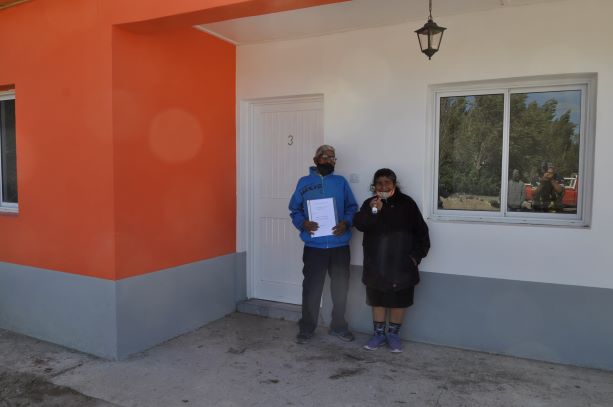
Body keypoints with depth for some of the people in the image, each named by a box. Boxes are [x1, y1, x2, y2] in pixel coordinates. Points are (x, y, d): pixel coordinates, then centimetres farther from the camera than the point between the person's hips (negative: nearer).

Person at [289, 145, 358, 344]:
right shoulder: (304, 182, 4)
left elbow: (352, 207, 7)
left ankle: (339, 326, 28)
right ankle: (307, 328, 20)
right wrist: (303, 223, -15)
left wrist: (346, 223, -12)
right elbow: (294, 209, 4)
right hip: (314, 246, -2)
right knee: (311, 288, 4)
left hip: (339, 245, 2)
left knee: (340, 287, 11)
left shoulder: (341, 182, 7)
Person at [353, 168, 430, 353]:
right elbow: (359, 224, -14)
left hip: (401, 263, -1)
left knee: (399, 300, 6)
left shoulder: (406, 203, -2)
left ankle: (393, 334, 23)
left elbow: (421, 231, 0)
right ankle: (378, 333, 25)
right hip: (376, 263, 2)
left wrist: (417, 254, -6)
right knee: (377, 298, 10)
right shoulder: (369, 203, 2)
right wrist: (372, 212, -30)